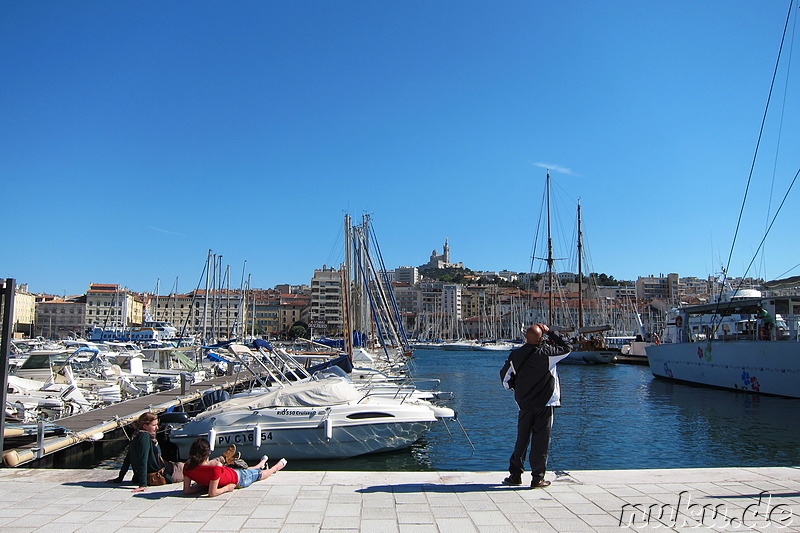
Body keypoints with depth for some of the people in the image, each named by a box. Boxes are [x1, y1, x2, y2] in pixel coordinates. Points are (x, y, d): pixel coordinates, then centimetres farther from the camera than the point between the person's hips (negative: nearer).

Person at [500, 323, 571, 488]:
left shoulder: (515, 355, -2)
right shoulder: (546, 353, -13)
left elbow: (505, 379, 6)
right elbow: (567, 348, 3)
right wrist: (550, 332, 4)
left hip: (524, 404, 4)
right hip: (544, 404, -4)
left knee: (521, 440, 13)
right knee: (541, 441, 3)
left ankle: (515, 475, 18)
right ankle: (538, 478, 7)